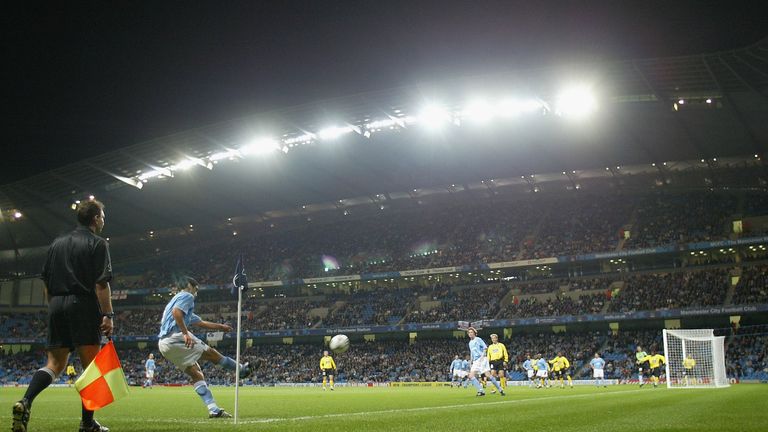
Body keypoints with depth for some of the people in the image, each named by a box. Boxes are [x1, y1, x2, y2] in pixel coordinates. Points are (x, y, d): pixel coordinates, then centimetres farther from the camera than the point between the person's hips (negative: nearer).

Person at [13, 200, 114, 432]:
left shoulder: (57, 243, 17)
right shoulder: (97, 243, -2)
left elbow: (46, 282, 17)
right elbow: (101, 283, -11)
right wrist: (108, 315, -12)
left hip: (57, 307, 6)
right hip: (84, 306, -6)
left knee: (54, 364, 7)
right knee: (91, 365, 0)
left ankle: (25, 402, -18)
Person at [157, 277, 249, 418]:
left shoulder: (177, 298, 32)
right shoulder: (187, 296, 1)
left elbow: (201, 322, 39)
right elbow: (176, 312, -21)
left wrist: (220, 326, 44)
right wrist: (185, 333, -24)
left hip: (163, 345, 10)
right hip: (176, 337, -10)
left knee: (196, 374, 6)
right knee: (212, 354, 5)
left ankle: (213, 409, 0)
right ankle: (241, 369, 22)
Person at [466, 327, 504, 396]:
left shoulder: (478, 339, -1)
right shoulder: (470, 343, 20)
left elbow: (485, 348, -9)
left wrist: (482, 356, -20)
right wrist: (471, 362, 26)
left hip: (482, 359, -7)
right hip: (475, 361, 7)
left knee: (488, 375, -15)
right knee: (471, 376, -11)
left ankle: (500, 389, -4)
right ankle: (481, 391, -11)